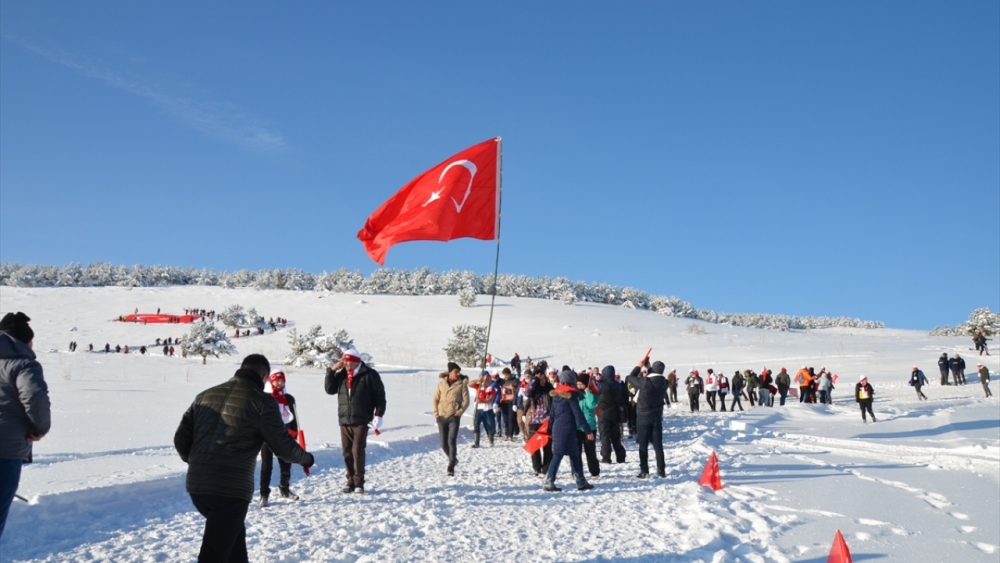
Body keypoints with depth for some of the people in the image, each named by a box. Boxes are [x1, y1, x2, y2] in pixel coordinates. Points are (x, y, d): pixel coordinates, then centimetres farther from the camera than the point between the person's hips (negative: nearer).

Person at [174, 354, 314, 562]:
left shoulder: (205, 395, 11)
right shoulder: (261, 401, -7)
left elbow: (181, 438, 13)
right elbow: (284, 447, -3)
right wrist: (306, 458, 18)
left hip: (196, 486, 7)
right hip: (231, 490, -7)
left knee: (234, 533, 28)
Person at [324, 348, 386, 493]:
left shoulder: (369, 374, -4)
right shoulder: (341, 374, 10)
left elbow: (380, 395, -3)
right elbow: (330, 389, 6)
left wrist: (378, 414, -8)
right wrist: (331, 371, -2)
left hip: (361, 420, -5)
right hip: (344, 420, 5)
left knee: (358, 451, -7)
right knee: (347, 452, 6)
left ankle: (359, 483, 1)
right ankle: (351, 483, 14)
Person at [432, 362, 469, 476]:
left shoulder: (462, 384, 1)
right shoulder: (441, 384, 7)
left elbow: (466, 400, 0)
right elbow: (435, 399, 10)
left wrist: (460, 411, -13)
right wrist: (436, 413, -1)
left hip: (454, 417, -3)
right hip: (442, 417, 3)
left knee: (452, 441, -18)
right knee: (444, 444, 7)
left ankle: (451, 467, -15)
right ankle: (453, 459, 32)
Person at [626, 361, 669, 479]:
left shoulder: (645, 382, -20)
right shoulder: (664, 383, -6)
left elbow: (631, 377, -6)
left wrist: (639, 367, 3)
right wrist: (649, 368, 11)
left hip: (643, 416, -4)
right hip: (657, 416, 4)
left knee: (643, 445, 3)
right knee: (658, 444, 9)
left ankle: (644, 471, 4)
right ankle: (661, 470, 11)